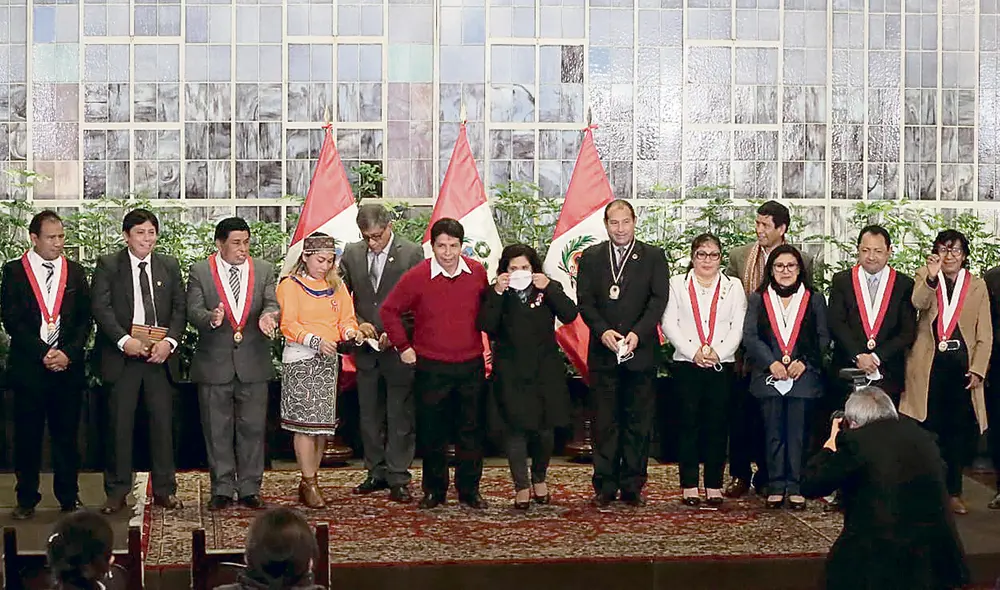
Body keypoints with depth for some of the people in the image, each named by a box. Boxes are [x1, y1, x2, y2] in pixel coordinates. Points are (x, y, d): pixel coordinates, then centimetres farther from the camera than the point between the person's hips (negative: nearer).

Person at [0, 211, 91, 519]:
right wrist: (43, 353, -12)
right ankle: (26, 499, 14)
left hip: (68, 367, 2)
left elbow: (85, 319, 6)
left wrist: (68, 353, -9)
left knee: (66, 434, 5)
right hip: (28, 367, -2)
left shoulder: (76, 272, 10)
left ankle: (69, 497, 14)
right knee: (27, 436, 3)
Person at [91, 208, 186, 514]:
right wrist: (124, 340, -17)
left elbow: (180, 308, 7)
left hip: (160, 355, 2)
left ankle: (164, 490, 12)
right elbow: (100, 307, -5)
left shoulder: (170, 265, 11)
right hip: (122, 356, -2)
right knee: (120, 424, 1)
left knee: (163, 421, 4)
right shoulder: (108, 265, 3)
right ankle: (117, 492, 9)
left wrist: (169, 342, -9)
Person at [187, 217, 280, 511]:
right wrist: (212, 318, -29)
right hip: (214, 363, -1)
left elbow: (272, 304, -3)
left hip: (253, 363, 1)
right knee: (217, 430, 5)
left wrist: (268, 316, -26)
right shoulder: (200, 271, 1)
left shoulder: (264, 270, 7)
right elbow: (194, 312, -7)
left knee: (253, 428, 4)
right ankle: (222, 489, 14)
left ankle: (249, 489, 13)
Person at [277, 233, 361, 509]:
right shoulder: (290, 286, -1)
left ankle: (308, 481, 12)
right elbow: (288, 324, -10)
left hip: (328, 360, 5)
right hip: (300, 359, -5)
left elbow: (347, 319, 13)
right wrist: (315, 341, -23)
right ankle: (310, 484, -4)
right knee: (305, 422, -8)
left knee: (323, 424, 4)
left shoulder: (336, 286, 16)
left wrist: (349, 331, -10)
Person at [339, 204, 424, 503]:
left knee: (400, 416, -1)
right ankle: (377, 472, 21)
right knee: (370, 415, 11)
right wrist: (358, 323, -6)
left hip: (399, 347, -4)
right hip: (366, 349, 4)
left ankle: (398, 478, 4)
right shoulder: (352, 254, 5)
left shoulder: (412, 253, -6)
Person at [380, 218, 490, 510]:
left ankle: (470, 491, 20)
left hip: (471, 365, 2)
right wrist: (403, 347, 0)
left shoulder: (477, 272, 0)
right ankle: (434, 490, 20)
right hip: (431, 368, -2)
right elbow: (389, 311, 2)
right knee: (432, 432, 6)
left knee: (472, 431, 8)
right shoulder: (417, 276, -8)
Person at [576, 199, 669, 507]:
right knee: (605, 421, 2)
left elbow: (659, 300, -3)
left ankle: (633, 486, 9)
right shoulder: (590, 257, 9)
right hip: (603, 353, 1)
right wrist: (603, 331, -14)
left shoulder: (653, 256, 5)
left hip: (641, 351, -1)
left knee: (638, 421, 3)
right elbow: (585, 301, 3)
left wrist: (637, 333, -16)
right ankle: (605, 486, 7)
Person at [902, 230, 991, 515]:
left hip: (962, 367, 2)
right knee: (928, 429, -2)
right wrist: (931, 277, -34)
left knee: (958, 430, 5)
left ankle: (953, 491, 13)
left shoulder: (977, 286, 9)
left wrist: (977, 370, -3)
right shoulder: (924, 278, 6)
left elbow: (984, 334, 6)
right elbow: (918, 303, -17)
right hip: (929, 366, -2)